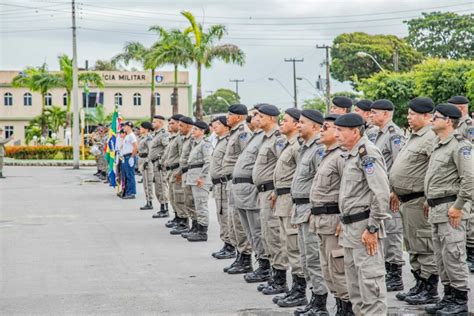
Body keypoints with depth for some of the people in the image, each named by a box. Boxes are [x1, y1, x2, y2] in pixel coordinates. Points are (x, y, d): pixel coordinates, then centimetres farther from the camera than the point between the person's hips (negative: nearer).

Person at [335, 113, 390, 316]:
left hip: (364, 227, -10)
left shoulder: (367, 154, -16)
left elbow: (381, 194, -23)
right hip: (350, 227, 10)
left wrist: (372, 228, -21)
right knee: (353, 279, 16)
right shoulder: (351, 154, 15)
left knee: (369, 278, -6)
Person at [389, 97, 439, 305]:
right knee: (412, 247, 16)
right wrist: (396, 191, 23)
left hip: (418, 200, -10)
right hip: (406, 200, 10)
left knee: (423, 247, -4)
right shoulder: (414, 137, 17)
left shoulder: (431, 138, -16)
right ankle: (419, 286, 25)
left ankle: (430, 291, 2)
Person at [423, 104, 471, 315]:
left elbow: (469, 178, -20)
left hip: (450, 209, -10)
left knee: (453, 255, -7)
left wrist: (458, 206, -20)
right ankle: (449, 297, 22)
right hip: (436, 209, 10)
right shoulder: (438, 145, 17)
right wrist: (429, 200, 19)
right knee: (441, 256, 13)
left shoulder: (459, 145, -13)